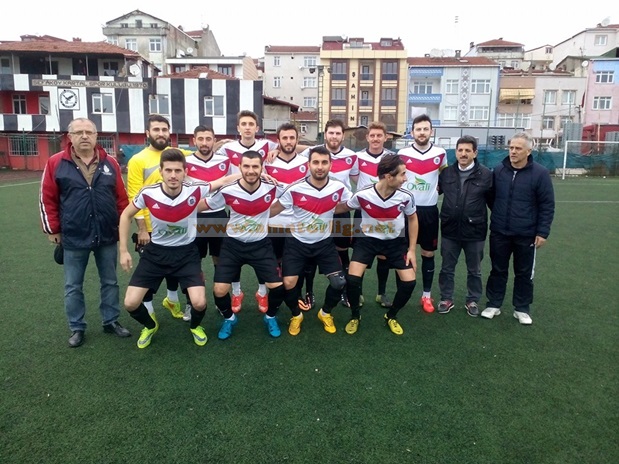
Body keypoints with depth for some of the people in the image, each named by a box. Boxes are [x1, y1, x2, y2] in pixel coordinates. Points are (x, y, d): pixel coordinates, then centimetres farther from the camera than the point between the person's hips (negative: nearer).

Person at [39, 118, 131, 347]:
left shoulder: (110, 163, 1)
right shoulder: (56, 163, -5)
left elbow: (121, 197, 6)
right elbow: (48, 200, -1)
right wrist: (53, 230, -1)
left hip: (107, 236, 2)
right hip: (73, 238, -2)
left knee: (110, 282, 14)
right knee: (73, 287, 10)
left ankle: (111, 321, 30)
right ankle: (77, 328, 26)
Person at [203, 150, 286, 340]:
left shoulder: (272, 188, -14)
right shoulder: (227, 191, -17)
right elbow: (203, 206, 1)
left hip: (261, 245, 1)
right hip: (233, 245, 0)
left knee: (278, 287, -8)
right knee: (219, 290, -8)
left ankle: (270, 316, 25)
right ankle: (229, 318, 25)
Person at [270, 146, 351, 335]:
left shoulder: (339, 188, -11)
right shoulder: (295, 189, -18)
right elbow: (274, 210, -7)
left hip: (324, 243, 2)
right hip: (297, 243, -1)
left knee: (339, 282, -9)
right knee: (288, 284, -12)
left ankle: (325, 313, 23)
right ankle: (296, 315, 21)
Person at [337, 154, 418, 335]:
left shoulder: (406, 196, -20)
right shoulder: (362, 195, -25)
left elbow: (412, 219, 0)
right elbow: (343, 207, -3)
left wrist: (411, 249, 0)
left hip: (395, 241, 2)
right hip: (368, 239, -1)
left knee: (409, 281, -7)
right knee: (352, 278, -17)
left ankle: (391, 316, 21)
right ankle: (355, 316, 12)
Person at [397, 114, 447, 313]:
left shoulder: (440, 153, -1)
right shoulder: (402, 154, -4)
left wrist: (438, 188, 6)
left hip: (429, 210, 1)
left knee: (428, 253, 8)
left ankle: (427, 295, 20)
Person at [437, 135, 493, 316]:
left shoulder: (486, 175, -7)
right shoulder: (446, 173, 2)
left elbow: (493, 201, 1)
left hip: (475, 232, -2)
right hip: (449, 230, 2)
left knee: (474, 270, 14)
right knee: (447, 268, 13)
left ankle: (472, 301, 31)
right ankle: (446, 299, 29)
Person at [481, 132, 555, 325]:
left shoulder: (540, 173, -8)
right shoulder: (498, 170, 0)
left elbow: (547, 205, -6)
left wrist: (543, 232, -9)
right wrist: (497, 216, 8)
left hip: (526, 235, -2)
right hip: (499, 233, 2)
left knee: (524, 273, 11)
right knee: (498, 270, 12)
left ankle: (522, 308, 25)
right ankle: (493, 304, 25)